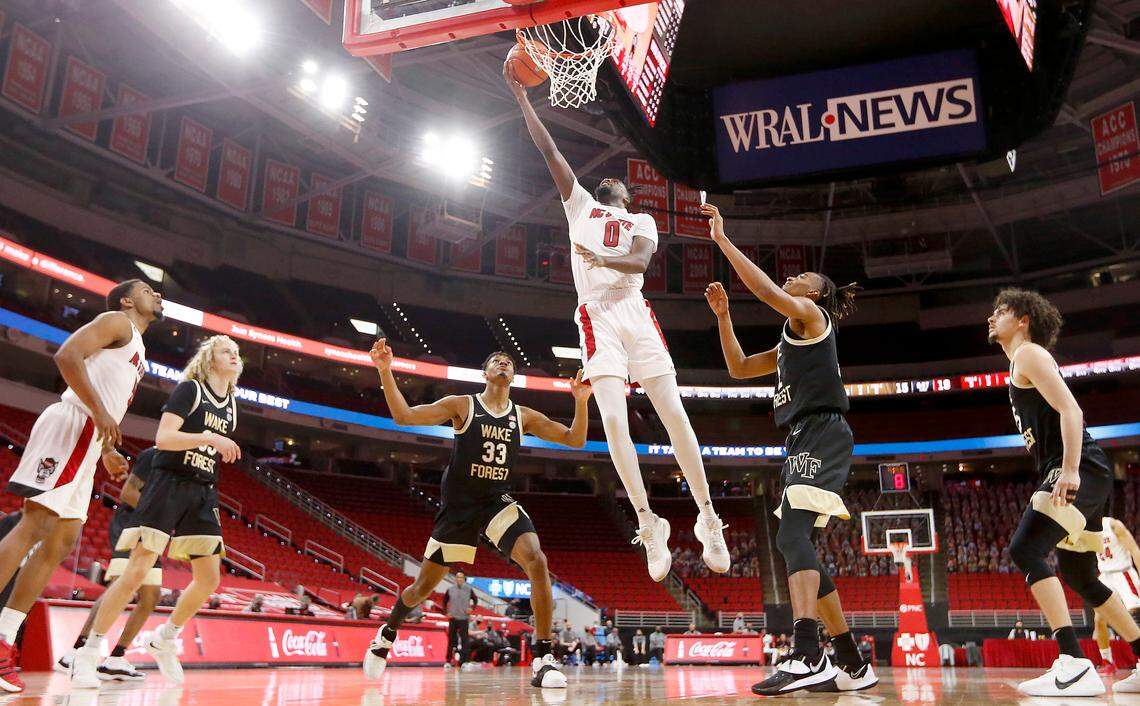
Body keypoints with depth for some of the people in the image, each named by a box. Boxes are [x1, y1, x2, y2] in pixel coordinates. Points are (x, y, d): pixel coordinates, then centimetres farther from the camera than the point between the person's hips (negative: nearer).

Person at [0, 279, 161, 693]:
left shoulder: (138, 349, 29)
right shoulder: (117, 321, 1)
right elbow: (67, 355, -15)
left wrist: (108, 452, 23)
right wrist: (99, 411, -21)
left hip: (89, 438, 10)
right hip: (73, 425, -10)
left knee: (62, 540, 5)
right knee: (34, 525, -17)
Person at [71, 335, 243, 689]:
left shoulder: (231, 403, 14)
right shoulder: (190, 388, -6)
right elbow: (162, 438, -17)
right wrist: (209, 437, -26)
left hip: (202, 493, 7)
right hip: (169, 484, -7)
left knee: (209, 579, 2)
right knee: (137, 572, -11)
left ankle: (164, 640, 23)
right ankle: (87, 655, 3)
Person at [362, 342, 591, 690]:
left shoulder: (524, 416, 4)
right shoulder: (463, 405, -4)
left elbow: (575, 440, 2)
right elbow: (403, 416, -11)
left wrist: (581, 400, -14)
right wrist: (385, 371, -22)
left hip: (499, 501, 2)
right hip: (458, 505, -1)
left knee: (537, 562, -24)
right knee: (424, 585, 10)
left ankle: (543, 660, -17)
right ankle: (388, 631, 43)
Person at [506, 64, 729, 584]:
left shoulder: (642, 221, 20)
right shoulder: (580, 206, 25)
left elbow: (641, 261, -3)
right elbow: (548, 150, 18)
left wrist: (604, 260, -23)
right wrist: (522, 98, 14)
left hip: (635, 311, 0)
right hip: (596, 316, 1)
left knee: (673, 413, -7)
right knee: (613, 419, -14)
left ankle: (708, 517, 0)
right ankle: (647, 521, -9)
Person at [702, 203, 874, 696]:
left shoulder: (811, 314, 3)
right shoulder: (791, 342, 29)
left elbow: (767, 290, -16)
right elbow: (739, 368, 31)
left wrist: (721, 239, -10)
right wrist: (722, 315, 23)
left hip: (822, 435, -10)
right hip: (804, 442, 10)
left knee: (792, 536, -26)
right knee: (800, 547, 7)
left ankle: (806, 657, -38)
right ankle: (853, 666, 12)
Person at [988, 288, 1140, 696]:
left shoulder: (1028, 353, -4)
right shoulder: (1024, 363, 25)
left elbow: (1070, 410, -18)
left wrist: (1069, 471, -27)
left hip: (1079, 472, -11)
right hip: (1081, 476, 11)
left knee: (1025, 550, -23)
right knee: (1079, 576, 18)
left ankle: (1074, 665, -28)